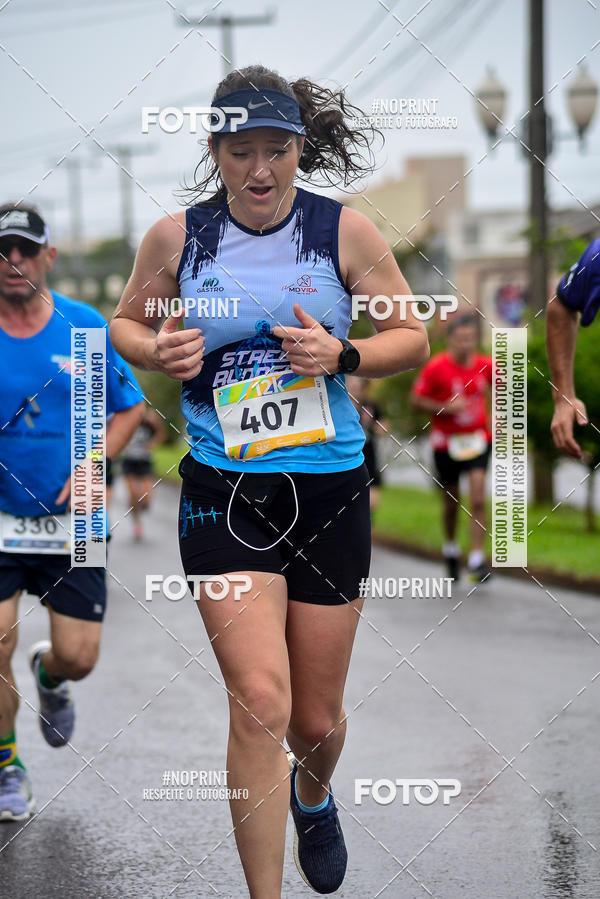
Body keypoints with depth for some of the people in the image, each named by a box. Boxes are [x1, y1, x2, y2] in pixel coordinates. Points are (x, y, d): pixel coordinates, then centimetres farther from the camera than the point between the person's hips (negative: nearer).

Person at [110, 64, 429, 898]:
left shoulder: (344, 231, -2)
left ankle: (313, 796, 48)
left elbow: (413, 338, 6)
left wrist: (341, 355, -13)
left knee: (316, 719, 10)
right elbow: (126, 322, 17)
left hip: (330, 490, 1)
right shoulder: (175, 237, 0)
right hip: (223, 492, -1)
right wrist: (158, 351, -6)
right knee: (260, 700, -18)